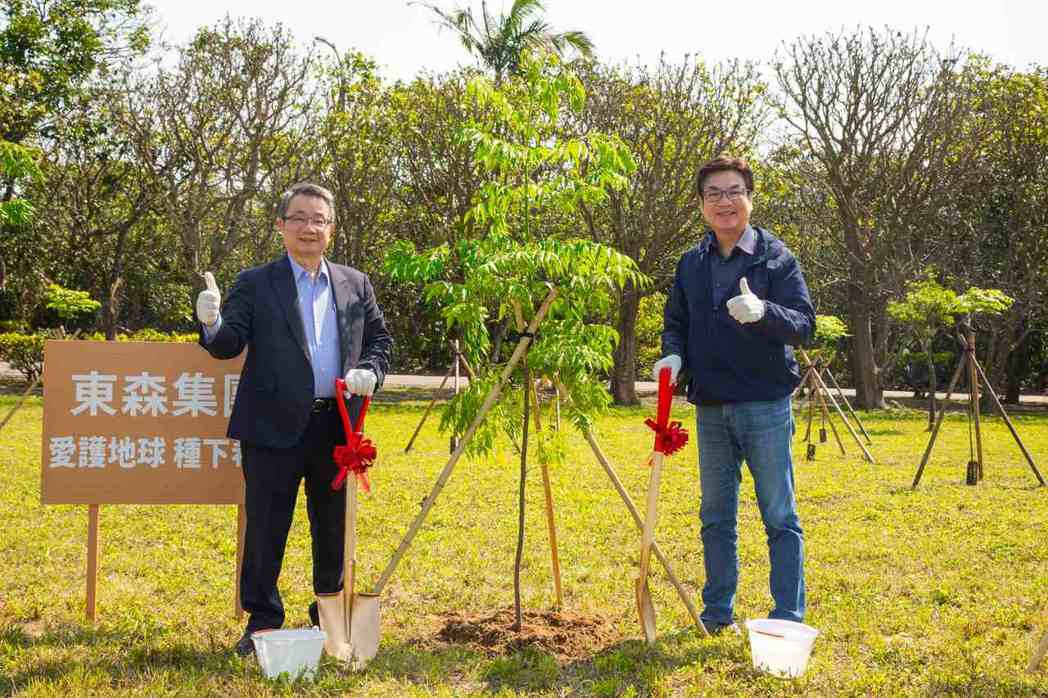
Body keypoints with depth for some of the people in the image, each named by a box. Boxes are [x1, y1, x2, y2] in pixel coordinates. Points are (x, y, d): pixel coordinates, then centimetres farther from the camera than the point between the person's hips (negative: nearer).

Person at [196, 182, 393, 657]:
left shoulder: (355, 285, 12)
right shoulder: (255, 284, 2)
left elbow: (380, 340, 16)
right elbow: (229, 345, -6)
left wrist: (370, 372, -5)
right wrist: (211, 323, -28)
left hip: (337, 427, 3)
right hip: (275, 427, -3)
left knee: (335, 529, 13)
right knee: (265, 529, 2)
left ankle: (331, 618, 28)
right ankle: (262, 622, 14)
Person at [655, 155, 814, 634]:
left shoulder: (776, 257, -6)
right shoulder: (691, 264, 9)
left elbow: (805, 324, -14)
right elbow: (675, 323, 15)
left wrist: (762, 311, -34)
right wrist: (673, 355, -8)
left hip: (765, 406, -5)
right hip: (711, 408, 5)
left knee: (780, 517, 1)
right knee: (716, 516, 13)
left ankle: (788, 619, 9)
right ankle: (717, 612, 25)